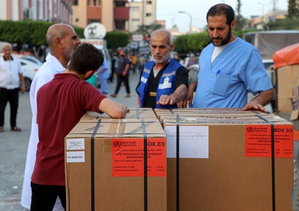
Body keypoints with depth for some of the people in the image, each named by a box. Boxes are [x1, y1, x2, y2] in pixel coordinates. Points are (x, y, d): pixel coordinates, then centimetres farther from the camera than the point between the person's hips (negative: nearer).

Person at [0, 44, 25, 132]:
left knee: (14, 107, 4)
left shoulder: (16, 61, 13)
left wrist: (23, 85, 6)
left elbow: (20, 74, 15)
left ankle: (13, 125, 13)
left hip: (14, 88, 3)